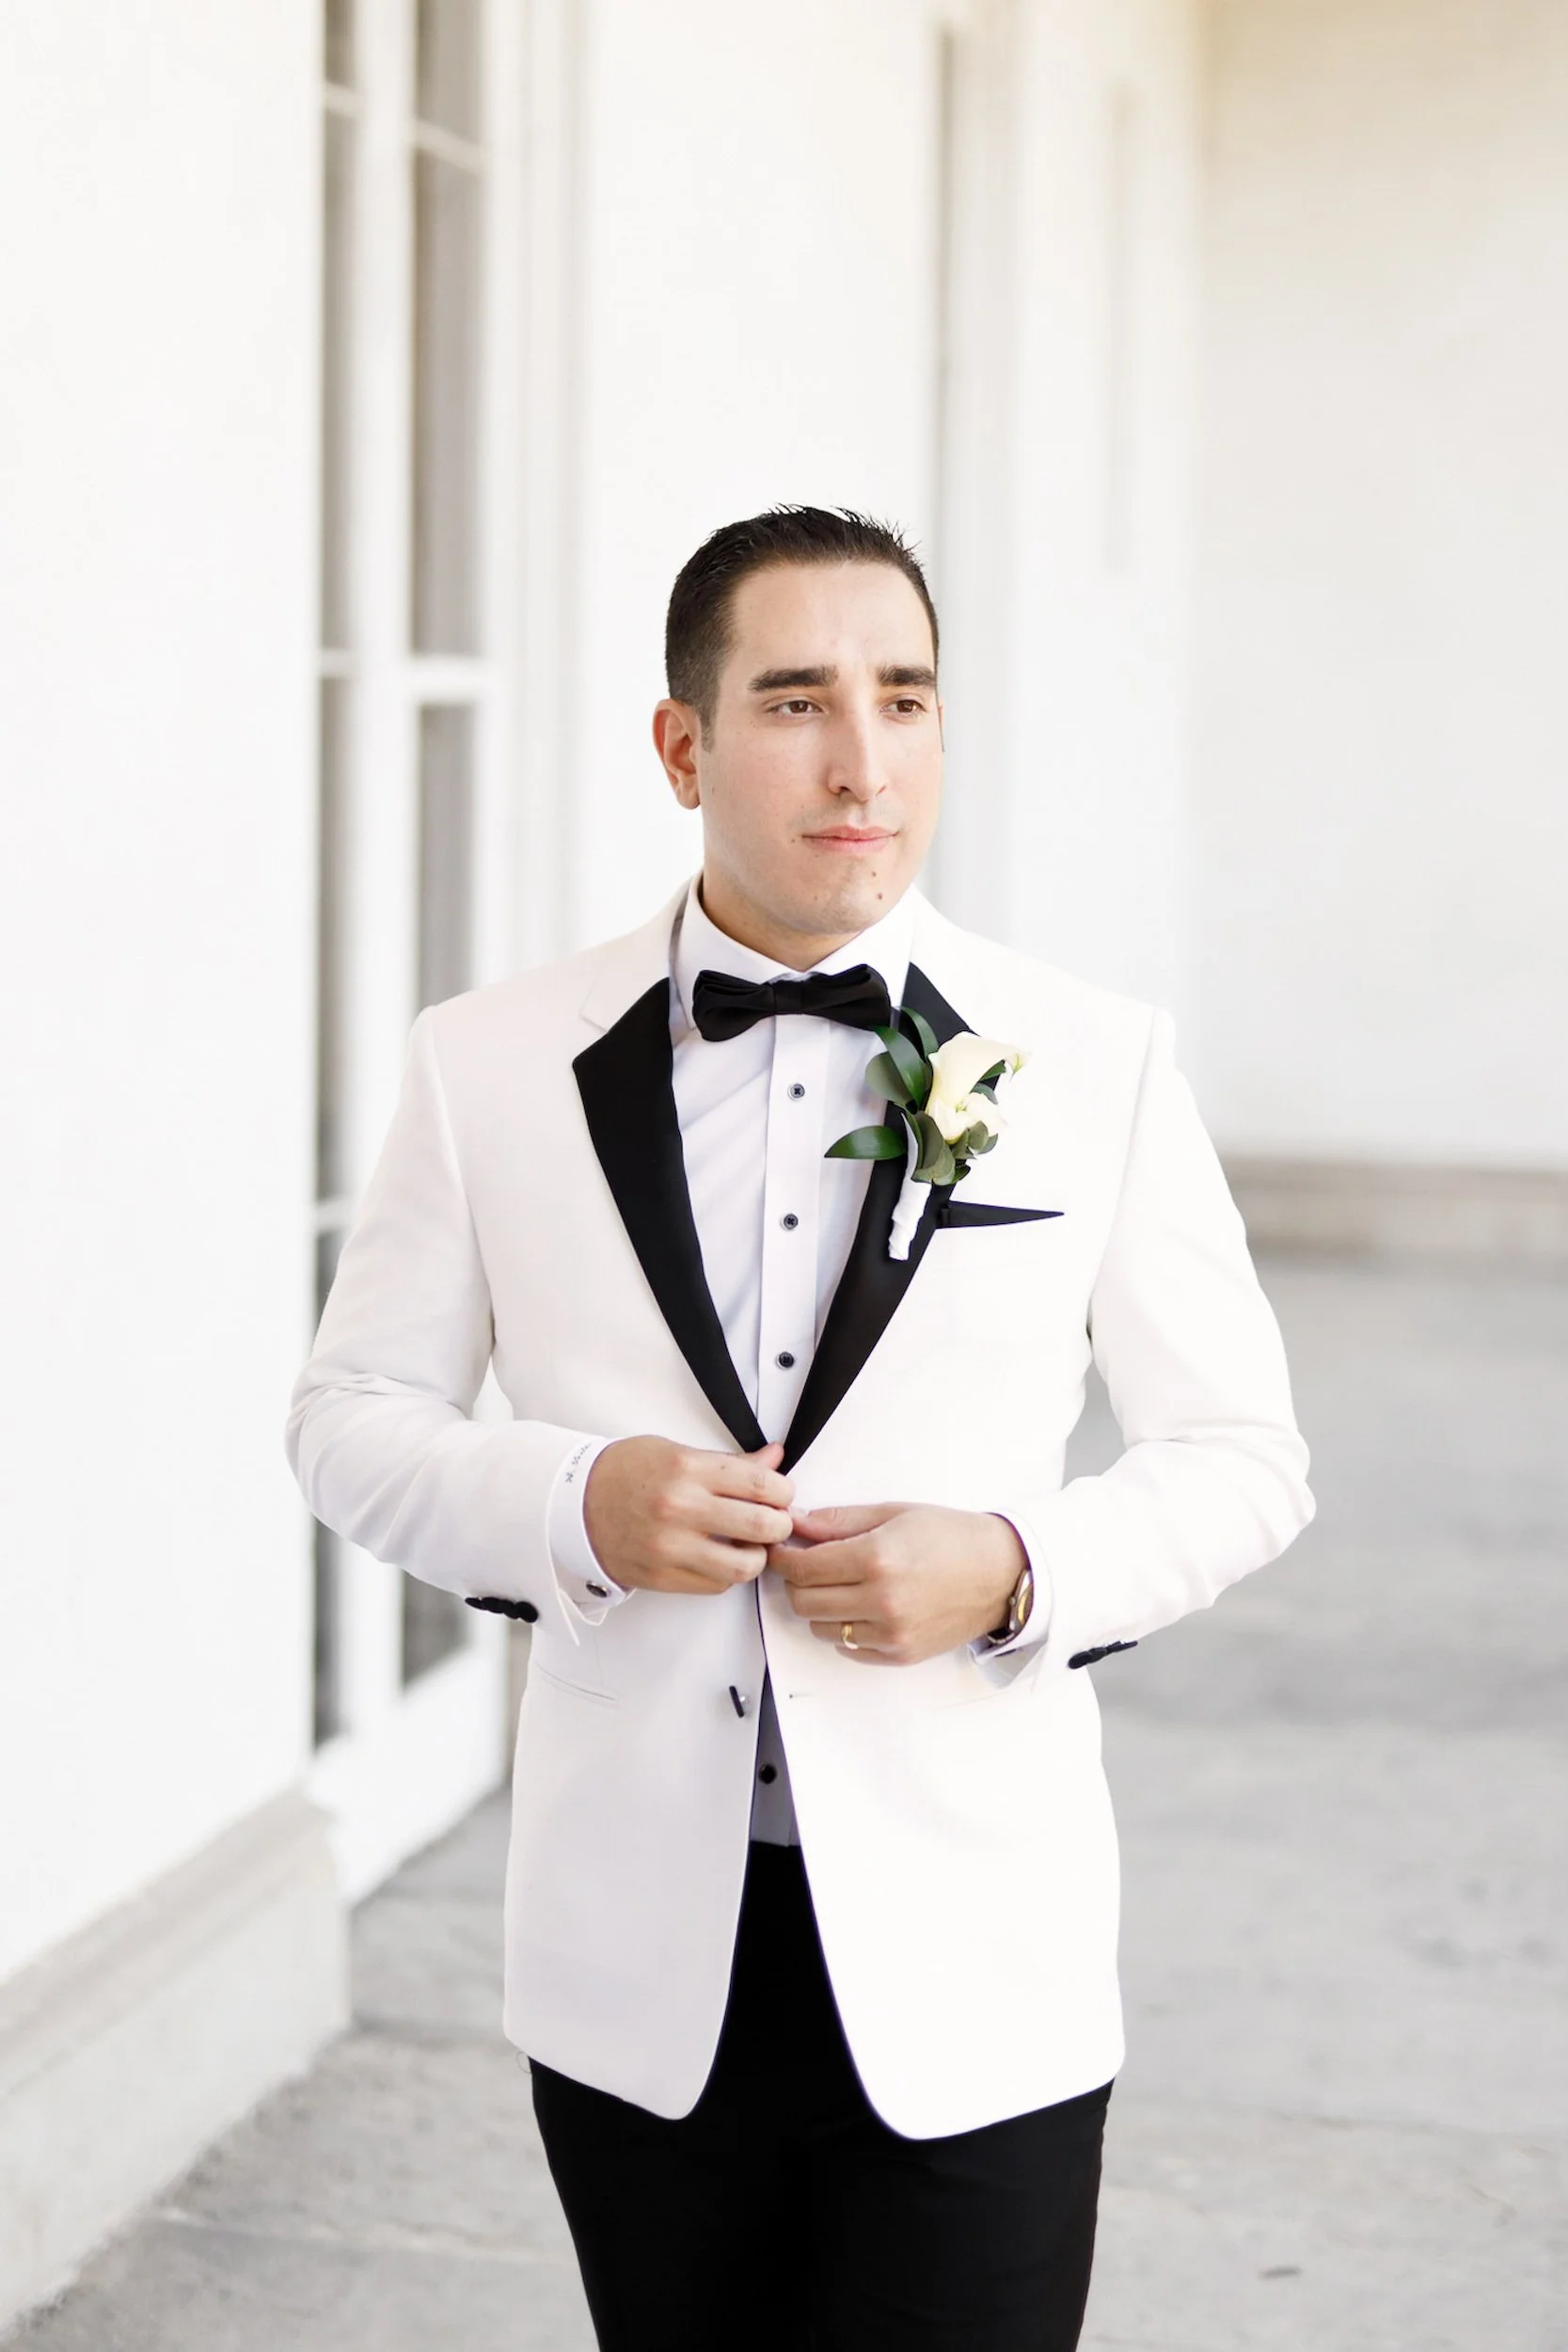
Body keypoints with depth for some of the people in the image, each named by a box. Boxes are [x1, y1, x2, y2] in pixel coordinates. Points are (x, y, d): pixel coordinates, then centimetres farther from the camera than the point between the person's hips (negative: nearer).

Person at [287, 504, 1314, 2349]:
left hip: (972, 1977, -1)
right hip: (638, 1972, 1)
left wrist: (1017, 1569, -14)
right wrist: (575, 1502, -13)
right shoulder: (492, 1065, 1)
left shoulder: (1097, 1064, -1)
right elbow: (350, 1419, 7)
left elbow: (1242, 1455, 5)